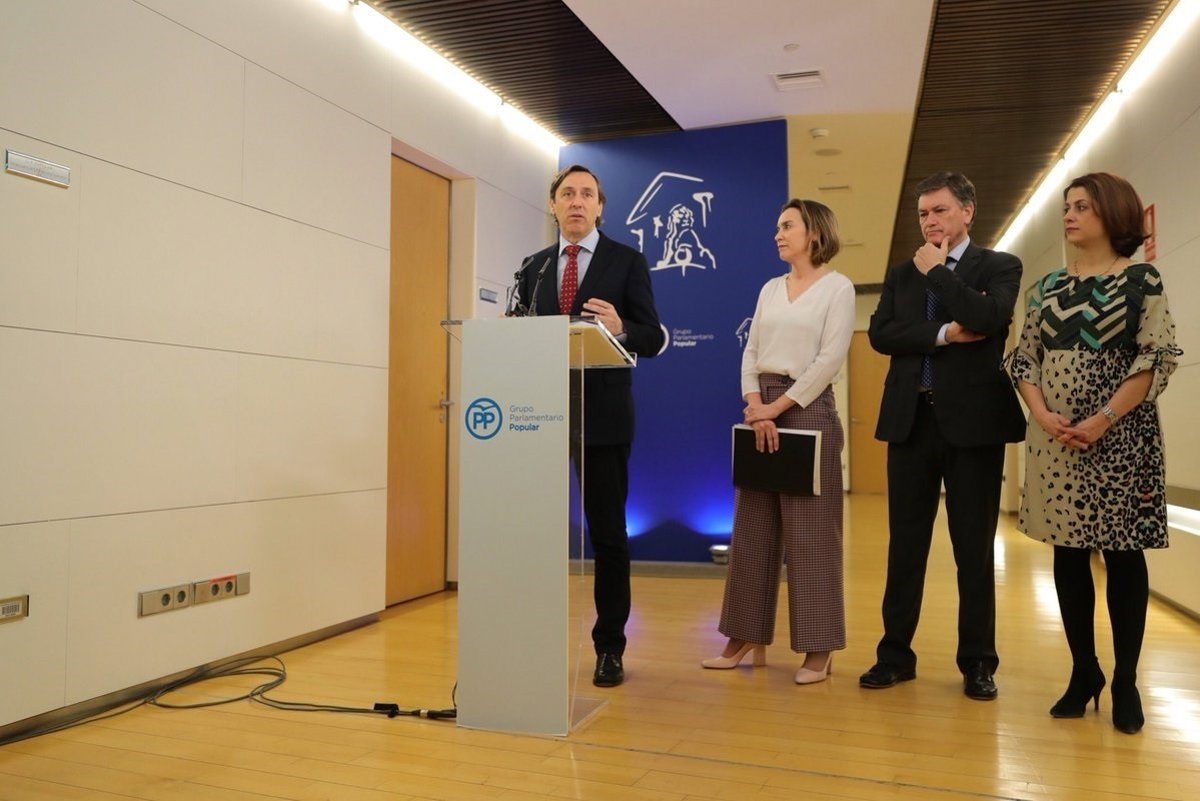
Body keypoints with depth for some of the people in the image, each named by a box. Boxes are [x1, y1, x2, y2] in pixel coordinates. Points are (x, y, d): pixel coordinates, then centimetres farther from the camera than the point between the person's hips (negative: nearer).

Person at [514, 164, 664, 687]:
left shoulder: (627, 262, 2)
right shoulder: (534, 267, 14)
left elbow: (653, 339, -4)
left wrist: (620, 329, -24)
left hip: (603, 414, -3)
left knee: (607, 532, 4)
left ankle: (610, 648, 16)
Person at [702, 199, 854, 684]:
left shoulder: (838, 288, -1)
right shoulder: (770, 289, 15)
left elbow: (829, 360, -10)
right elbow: (751, 353, 9)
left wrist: (779, 406, -13)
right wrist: (756, 407, -7)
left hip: (808, 408, -6)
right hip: (761, 409, 6)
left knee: (810, 531, -2)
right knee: (752, 528, 6)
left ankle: (818, 649, 7)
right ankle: (747, 638, 15)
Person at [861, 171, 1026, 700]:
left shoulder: (1000, 267, 4)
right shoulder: (901, 273, 14)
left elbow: (988, 318, -17)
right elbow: (880, 334, -1)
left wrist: (938, 270, -6)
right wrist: (944, 333, -12)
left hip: (973, 420, -3)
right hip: (912, 419, 3)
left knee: (974, 548, 5)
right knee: (905, 545, 7)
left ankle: (977, 663, 17)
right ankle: (895, 654, 17)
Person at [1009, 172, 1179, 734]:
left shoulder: (1142, 280, 0)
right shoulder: (1048, 287, 11)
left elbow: (1157, 360, -8)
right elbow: (1023, 360, 7)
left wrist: (1102, 420, -17)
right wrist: (1043, 415, -10)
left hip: (1120, 436, -4)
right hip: (1055, 440, 4)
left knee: (1122, 555, 2)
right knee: (1068, 555, 7)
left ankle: (1126, 682, 14)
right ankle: (1083, 673, 20)